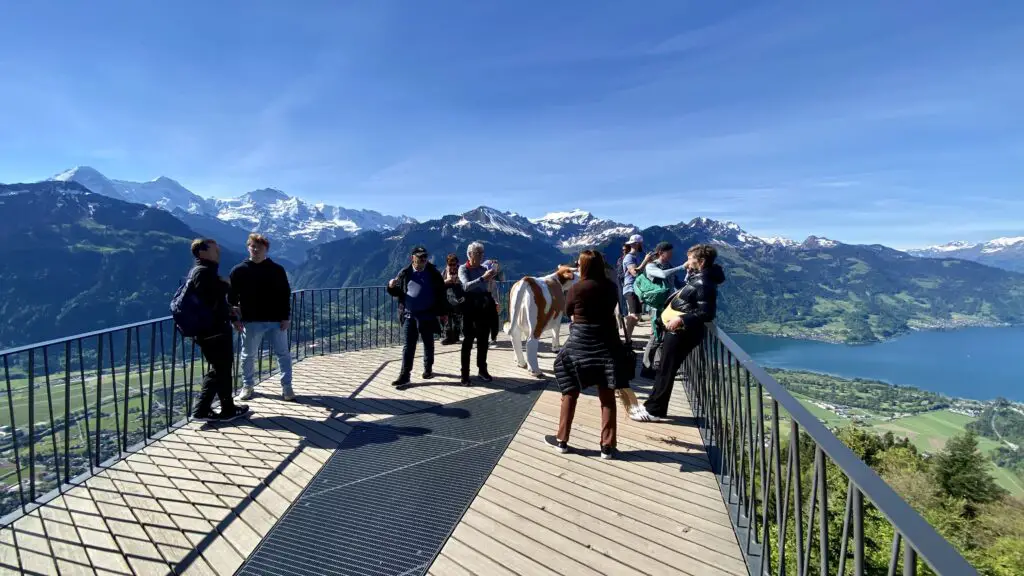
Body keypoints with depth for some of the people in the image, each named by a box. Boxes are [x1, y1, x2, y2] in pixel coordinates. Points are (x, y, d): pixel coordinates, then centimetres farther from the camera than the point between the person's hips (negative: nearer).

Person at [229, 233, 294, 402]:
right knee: (248, 355, 12)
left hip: (276, 320, 0)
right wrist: (235, 319, -3)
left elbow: (285, 295, 2)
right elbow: (231, 297, 3)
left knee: (283, 353, 2)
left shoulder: (277, 270, 1)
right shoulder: (239, 271, 0)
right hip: (251, 322, 0)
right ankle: (247, 386, 29)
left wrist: (286, 317, -3)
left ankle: (287, 387, 11)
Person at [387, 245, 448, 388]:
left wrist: (442, 312, 2)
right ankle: (404, 375, 1)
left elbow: (441, 294, 3)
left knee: (428, 344, 13)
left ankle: (428, 369, 30)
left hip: (427, 316, 0)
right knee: (407, 346, 0)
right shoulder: (405, 273, 3)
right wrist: (392, 287, -14)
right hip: (409, 315, 0)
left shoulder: (433, 273, 0)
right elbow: (398, 292, 9)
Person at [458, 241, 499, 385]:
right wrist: (482, 278, -32)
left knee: (483, 340, 12)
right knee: (468, 341, -4)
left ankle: (482, 370, 24)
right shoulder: (463, 269, -3)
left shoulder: (484, 269, 10)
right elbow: (466, 286, -21)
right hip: (470, 307, -5)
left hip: (485, 307, 5)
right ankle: (465, 374, -1)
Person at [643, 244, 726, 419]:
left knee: (666, 370, -2)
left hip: (681, 332, -11)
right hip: (677, 330, 11)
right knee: (664, 368, 18)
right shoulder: (697, 278, 11)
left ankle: (654, 410, 9)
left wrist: (681, 319, -31)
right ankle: (653, 405, 29)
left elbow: (706, 314, -26)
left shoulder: (703, 284, -20)